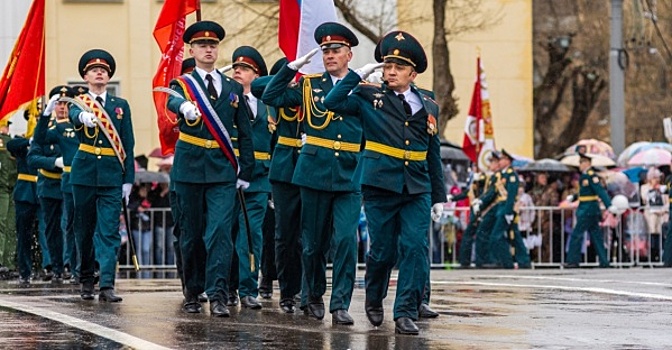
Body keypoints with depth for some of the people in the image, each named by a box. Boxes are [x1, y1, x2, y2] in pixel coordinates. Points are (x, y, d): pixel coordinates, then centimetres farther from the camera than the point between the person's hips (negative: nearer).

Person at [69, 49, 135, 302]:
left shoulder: (121, 106, 10)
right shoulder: (79, 102, 6)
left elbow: (128, 145, 8)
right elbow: (74, 116, -20)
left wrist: (128, 179, 1)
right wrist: (83, 117, -45)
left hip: (112, 176, 0)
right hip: (84, 173, 0)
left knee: (110, 231, -9)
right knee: (85, 229, 8)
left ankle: (107, 286, -15)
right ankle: (86, 280, 22)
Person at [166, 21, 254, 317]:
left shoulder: (233, 88, 11)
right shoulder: (182, 84, 4)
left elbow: (245, 134, 13)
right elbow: (173, 101, -23)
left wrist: (245, 172, 7)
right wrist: (185, 106, -47)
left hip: (223, 171, 1)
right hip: (189, 168, -1)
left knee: (220, 232, -11)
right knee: (191, 234, 7)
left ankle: (218, 295, -15)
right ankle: (192, 291, 20)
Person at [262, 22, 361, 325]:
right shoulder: (310, 85, 7)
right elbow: (271, 97, 1)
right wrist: (293, 67, -4)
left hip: (350, 177, -1)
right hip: (315, 173, 1)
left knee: (345, 240, -11)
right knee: (313, 241, 9)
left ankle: (340, 305, -7)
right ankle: (315, 296, 27)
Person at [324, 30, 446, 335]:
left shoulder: (428, 107, 11)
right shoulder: (369, 97, 3)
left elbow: (434, 156, 15)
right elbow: (332, 103, -12)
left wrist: (438, 197, 13)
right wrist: (358, 75, -8)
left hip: (417, 190, 2)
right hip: (380, 186, -2)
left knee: (416, 249, -9)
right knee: (383, 251, 3)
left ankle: (406, 313, -4)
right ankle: (374, 300, 29)